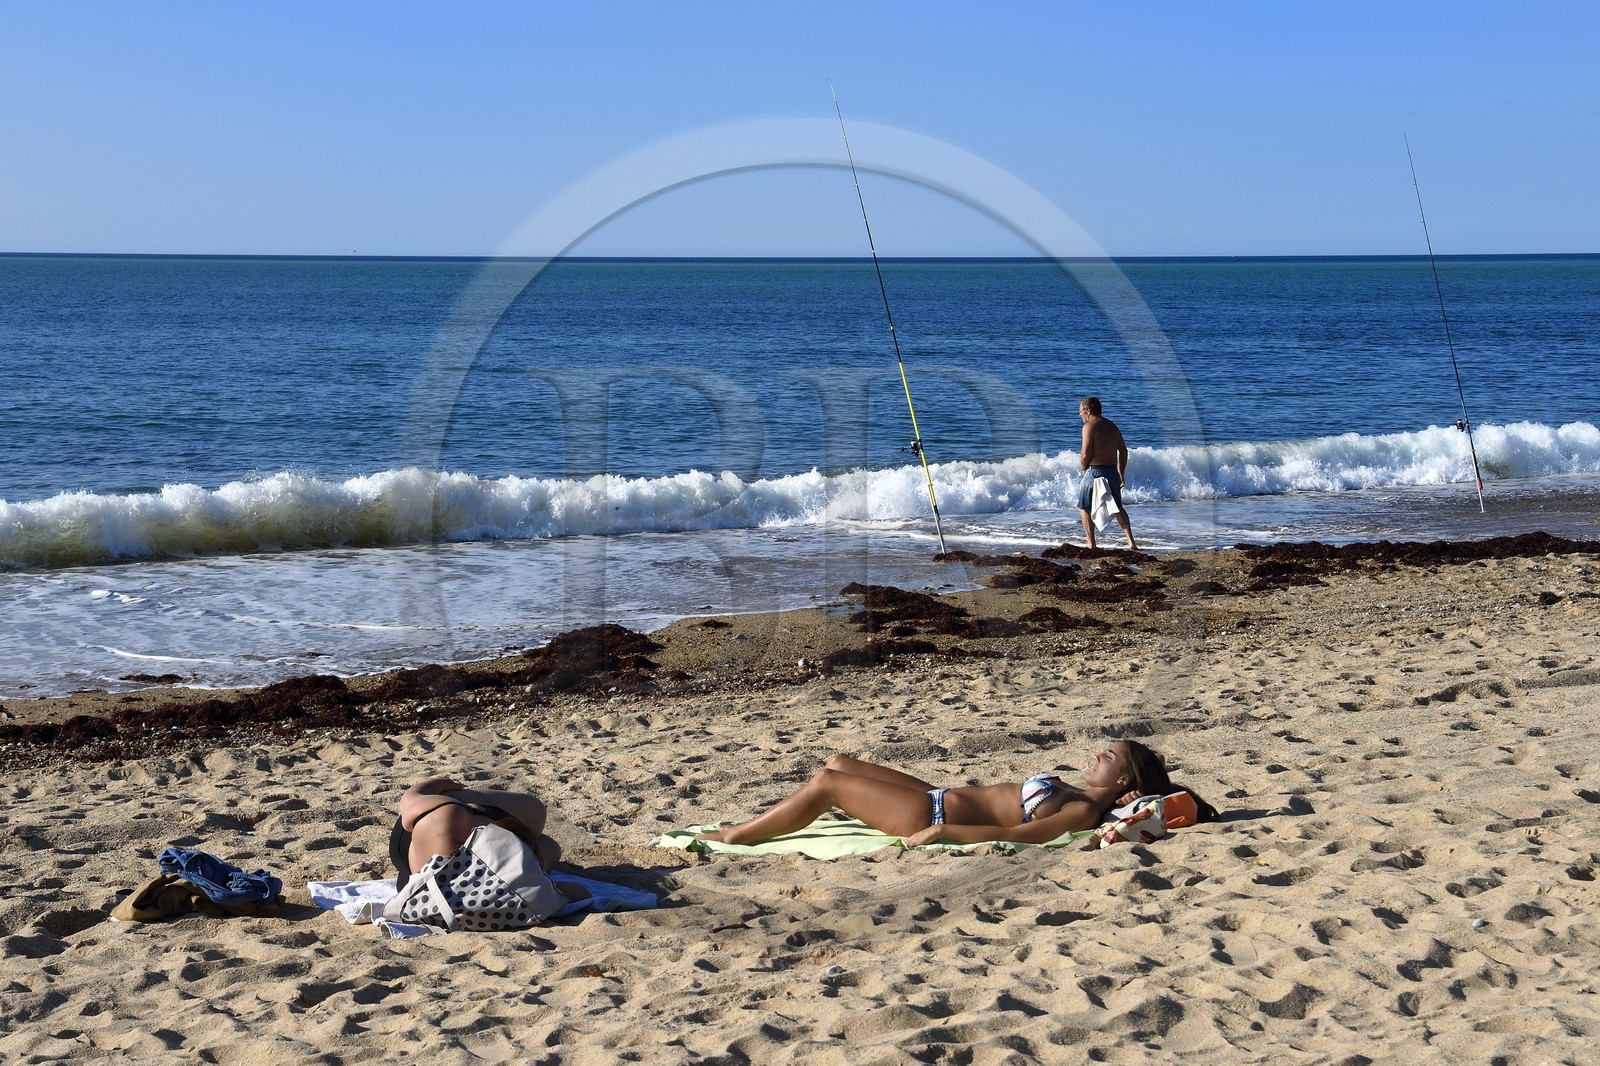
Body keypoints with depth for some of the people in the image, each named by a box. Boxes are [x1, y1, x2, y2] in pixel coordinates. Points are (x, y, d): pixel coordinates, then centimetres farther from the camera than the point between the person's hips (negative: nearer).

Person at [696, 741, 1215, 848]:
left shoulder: (1083, 811, -17)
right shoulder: (1076, 793, 11)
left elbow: (1016, 835, -27)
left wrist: (941, 833, -29)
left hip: (935, 815, -9)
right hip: (940, 798, 9)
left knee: (826, 785, -9)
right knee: (837, 765, 14)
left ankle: (731, 836, 3)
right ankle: (767, 816, 26)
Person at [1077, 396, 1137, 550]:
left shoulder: (1089, 426, -11)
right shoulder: (1112, 426, 12)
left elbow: (1085, 454, -17)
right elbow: (1123, 451, 14)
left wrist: (1083, 468, 2)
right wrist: (1121, 473, 20)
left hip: (1095, 472, -7)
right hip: (1112, 471, 7)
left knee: (1084, 508, 9)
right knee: (1118, 507, 20)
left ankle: (1091, 545, 2)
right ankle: (1131, 542, 9)